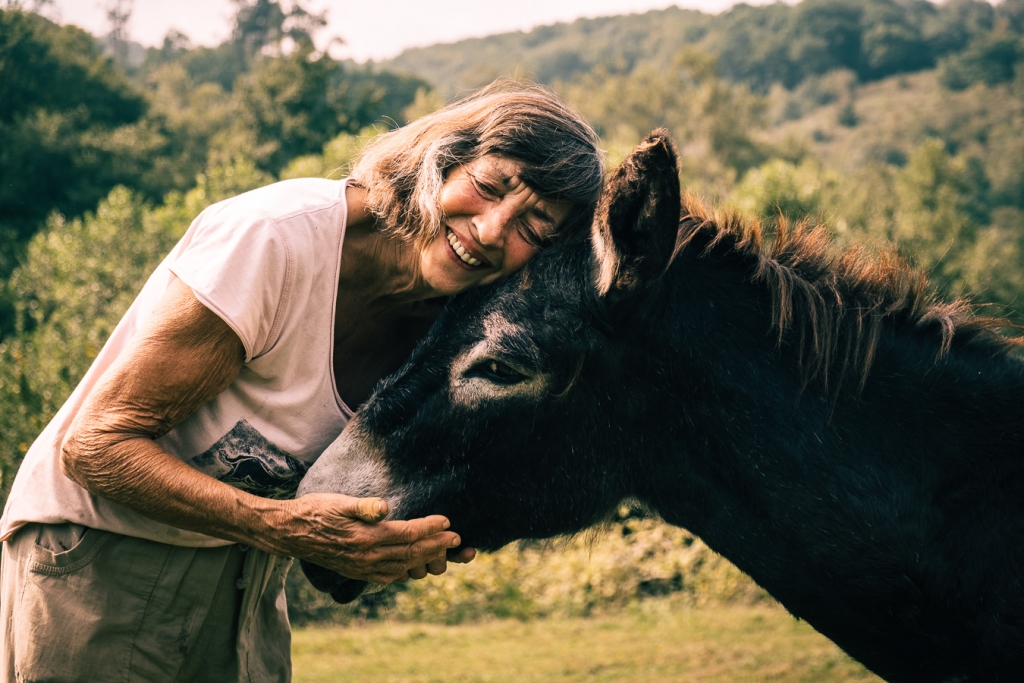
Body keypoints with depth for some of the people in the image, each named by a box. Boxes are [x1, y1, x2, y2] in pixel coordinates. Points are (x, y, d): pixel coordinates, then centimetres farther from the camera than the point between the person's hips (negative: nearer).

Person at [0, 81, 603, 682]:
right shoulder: (276, 237, -27)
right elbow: (95, 445, -25)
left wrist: (427, 536, -21)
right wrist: (288, 529, -36)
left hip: (249, 577, 6)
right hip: (100, 557, -5)